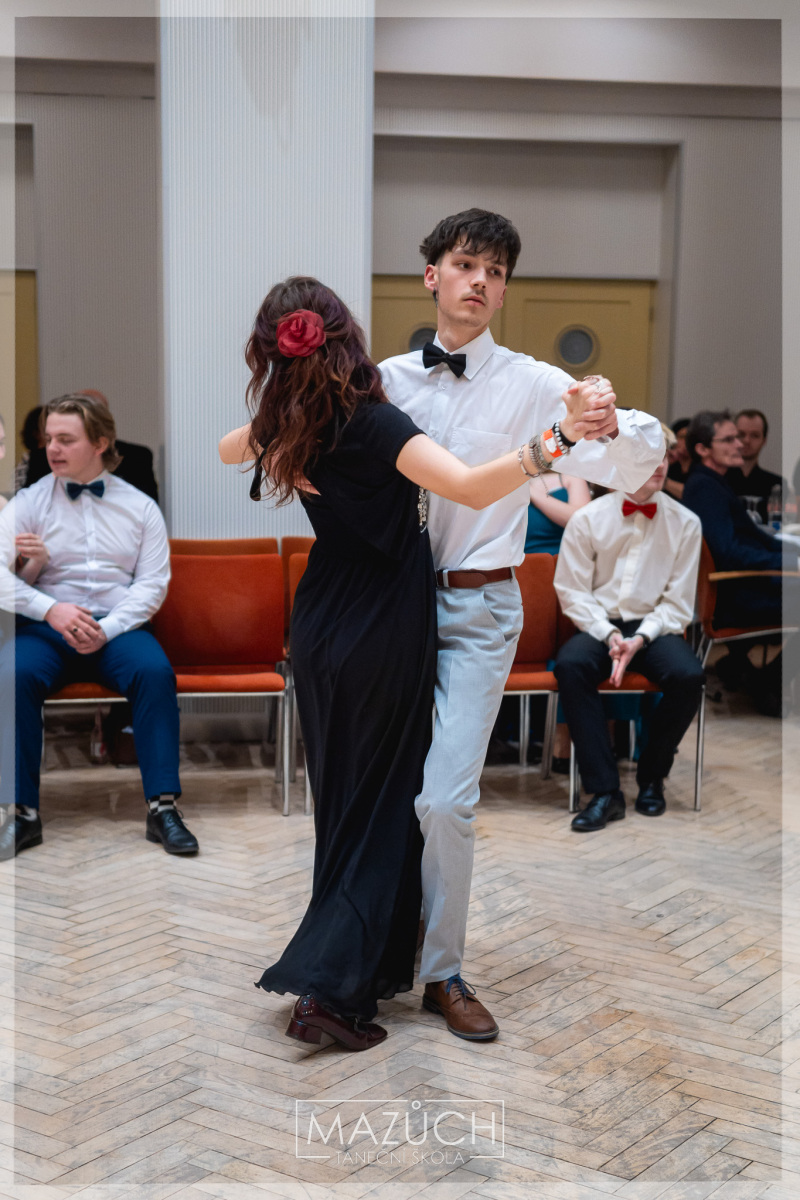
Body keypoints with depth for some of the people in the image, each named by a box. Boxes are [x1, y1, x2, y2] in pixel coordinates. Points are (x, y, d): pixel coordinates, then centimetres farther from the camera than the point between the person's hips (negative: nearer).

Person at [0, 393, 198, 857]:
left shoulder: (140, 507, 10)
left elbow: (153, 583, 3)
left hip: (119, 627, 0)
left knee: (156, 671, -31)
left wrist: (107, 629, -13)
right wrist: (51, 610, -19)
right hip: (45, 627, 0)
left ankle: (163, 808, -27)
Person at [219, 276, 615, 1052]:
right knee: (379, 806, 2)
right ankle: (328, 986, -3)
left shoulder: (284, 429, -2)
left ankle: (363, 963, 34)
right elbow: (470, 487, -38)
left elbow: (226, 449, 23)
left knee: (343, 798, 18)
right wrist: (561, 436, -44)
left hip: (317, 637, 7)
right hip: (384, 642, -7)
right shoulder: (375, 424, -22)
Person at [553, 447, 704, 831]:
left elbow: (678, 603, 1)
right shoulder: (587, 519, 1)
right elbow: (573, 592, -1)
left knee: (689, 676, -31)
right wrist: (610, 636, -15)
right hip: (599, 626, 0)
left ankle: (651, 777, -6)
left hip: (654, 627, 1)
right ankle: (605, 791, -29)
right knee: (570, 665, -34)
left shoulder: (685, 523, 2)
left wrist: (641, 639, -15)